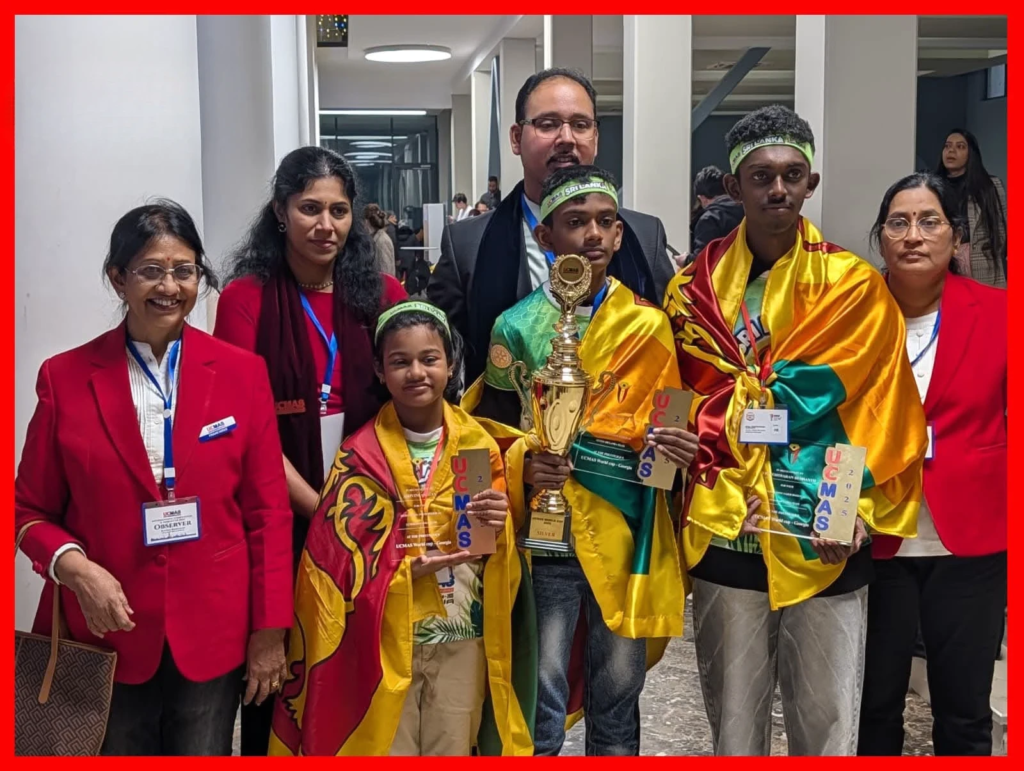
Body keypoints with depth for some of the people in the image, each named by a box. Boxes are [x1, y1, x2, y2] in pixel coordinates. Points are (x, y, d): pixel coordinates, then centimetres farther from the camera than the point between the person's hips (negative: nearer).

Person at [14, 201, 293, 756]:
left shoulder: (242, 372, -1)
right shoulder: (64, 377, -2)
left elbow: (267, 511, 0)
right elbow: (31, 510, 4)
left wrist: (270, 630, -1)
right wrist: (73, 567, -15)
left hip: (213, 637, 0)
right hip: (105, 635, 0)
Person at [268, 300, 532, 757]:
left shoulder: (478, 444, 2)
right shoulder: (362, 455, -7)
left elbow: (497, 555, 5)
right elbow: (340, 556, -8)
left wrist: (497, 528, -16)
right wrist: (406, 569, -21)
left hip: (462, 636, 2)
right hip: (385, 637, -2)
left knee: (453, 751, 13)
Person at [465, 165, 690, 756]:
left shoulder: (650, 324, 4)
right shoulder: (517, 326, -1)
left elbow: (665, 423, 10)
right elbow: (490, 427, 4)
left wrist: (670, 445, -12)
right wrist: (522, 465, -15)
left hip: (626, 537, 2)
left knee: (617, 698, 14)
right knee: (542, 702, 6)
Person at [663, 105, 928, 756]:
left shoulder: (854, 286, 1)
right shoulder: (696, 287, 6)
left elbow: (879, 417, -2)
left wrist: (857, 511, -13)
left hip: (825, 548, -1)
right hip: (724, 539, 2)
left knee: (828, 727, 7)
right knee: (733, 725, 12)